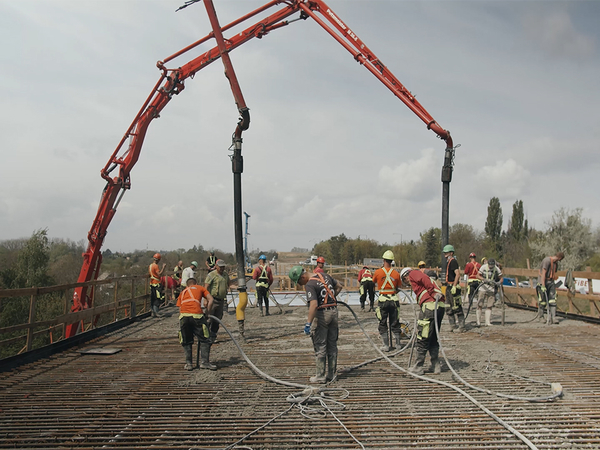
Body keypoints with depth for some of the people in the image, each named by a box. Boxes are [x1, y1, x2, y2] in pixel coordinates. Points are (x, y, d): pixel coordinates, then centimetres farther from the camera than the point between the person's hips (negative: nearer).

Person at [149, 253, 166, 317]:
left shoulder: (150, 265, 13)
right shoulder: (155, 266, -14)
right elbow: (159, 274, -25)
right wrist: (163, 267, -19)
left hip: (152, 283, 9)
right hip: (156, 284, -9)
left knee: (153, 299, 11)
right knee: (158, 298, -7)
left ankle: (153, 312, 13)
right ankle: (155, 312, -11)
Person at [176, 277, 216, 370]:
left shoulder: (182, 292, 32)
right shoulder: (200, 288, 27)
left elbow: (180, 308, 20)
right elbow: (210, 299, 16)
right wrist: (207, 312, 22)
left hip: (183, 316, 3)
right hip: (196, 315, -3)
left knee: (186, 342, 15)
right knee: (204, 339, 6)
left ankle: (188, 363, 12)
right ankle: (205, 362, -1)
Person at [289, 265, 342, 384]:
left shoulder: (310, 285, -18)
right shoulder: (325, 276, 7)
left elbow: (314, 304, -28)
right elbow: (339, 286, 21)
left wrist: (308, 323, -27)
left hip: (322, 313, -8)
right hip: (334, 311, 8)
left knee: (320, 346, 3)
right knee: (332, 345, 14)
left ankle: (320, 376, 8)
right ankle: (332, 374, 21)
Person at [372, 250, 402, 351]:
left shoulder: (378, 272, -7)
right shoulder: (396, 273, -2)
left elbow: (374, 282, 13)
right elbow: (398, 288, 7)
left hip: (383, 300, -2)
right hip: (394, 300, 2)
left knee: (383, 324, 7)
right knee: (395, 323, 12)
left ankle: (386, 345, 6)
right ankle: (398, 344, 17)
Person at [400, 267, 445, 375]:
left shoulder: (413, 274, 10)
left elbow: (423, 278, -14)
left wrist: (433, 292, -17)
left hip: (430, 305, -9)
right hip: (440, 306, 9)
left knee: (422, 338, 0)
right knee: (433, 339, 18)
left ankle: (418, 367, 6)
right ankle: (436, 366, 22)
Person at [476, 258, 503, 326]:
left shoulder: (497, 269, -6)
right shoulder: (483, 267, -9)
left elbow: (501, 278, 2)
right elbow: (478, 276, -5)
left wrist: (499, 283, -18)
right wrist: (484, 279, -22)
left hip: (492, 290, 1)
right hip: (483, 288, -1)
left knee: (489, 306, 1)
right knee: (479, 305, -3)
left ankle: (488, 322, 6)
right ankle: (478, 322, 4)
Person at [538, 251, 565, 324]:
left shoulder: (556, 263, 13)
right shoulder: (547, 260, -15)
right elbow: (543, 273, -19)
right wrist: (543, 286, -22)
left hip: (551, 282, 7)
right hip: (543, 282, -7)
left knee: (553, 300, -4)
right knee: (543, 301, -1)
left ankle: (552, 317, -5)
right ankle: (540, 315, 17)